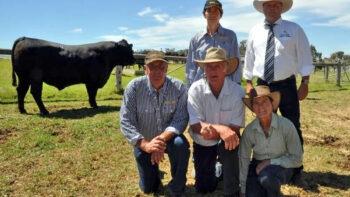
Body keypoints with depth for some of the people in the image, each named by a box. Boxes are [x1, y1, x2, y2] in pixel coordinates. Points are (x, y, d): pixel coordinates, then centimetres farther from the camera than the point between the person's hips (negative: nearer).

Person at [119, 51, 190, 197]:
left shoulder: (179, 87, -17)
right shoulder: (134, 87, -18)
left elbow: (180, 119, -23)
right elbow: (126, 122, -22)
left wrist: (163, 138, -40)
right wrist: (145, 145, -35)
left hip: (168, 137, 0)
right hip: (143, 141, 1)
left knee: (181, 145, -36)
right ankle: (153, 169, 44)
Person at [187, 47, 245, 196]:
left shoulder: (237, 91, -17)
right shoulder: (196, 89, -18)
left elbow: (235, 128, -18)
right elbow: (195, 125, -24)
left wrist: (213, 133, -34)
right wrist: (221, 129, -39)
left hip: (225, 140, -1)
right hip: (202, 143, 1)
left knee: (228, 147, -36)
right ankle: (218, 169, 35)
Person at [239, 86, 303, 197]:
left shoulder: (286, 126, -20)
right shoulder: (249, 131, -13)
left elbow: (297, 159, -13)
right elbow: (243, 160, -4)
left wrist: (270, 162, -21)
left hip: (282, 167, -2)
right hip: (258, 167, 3)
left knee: (266, 177, -35)